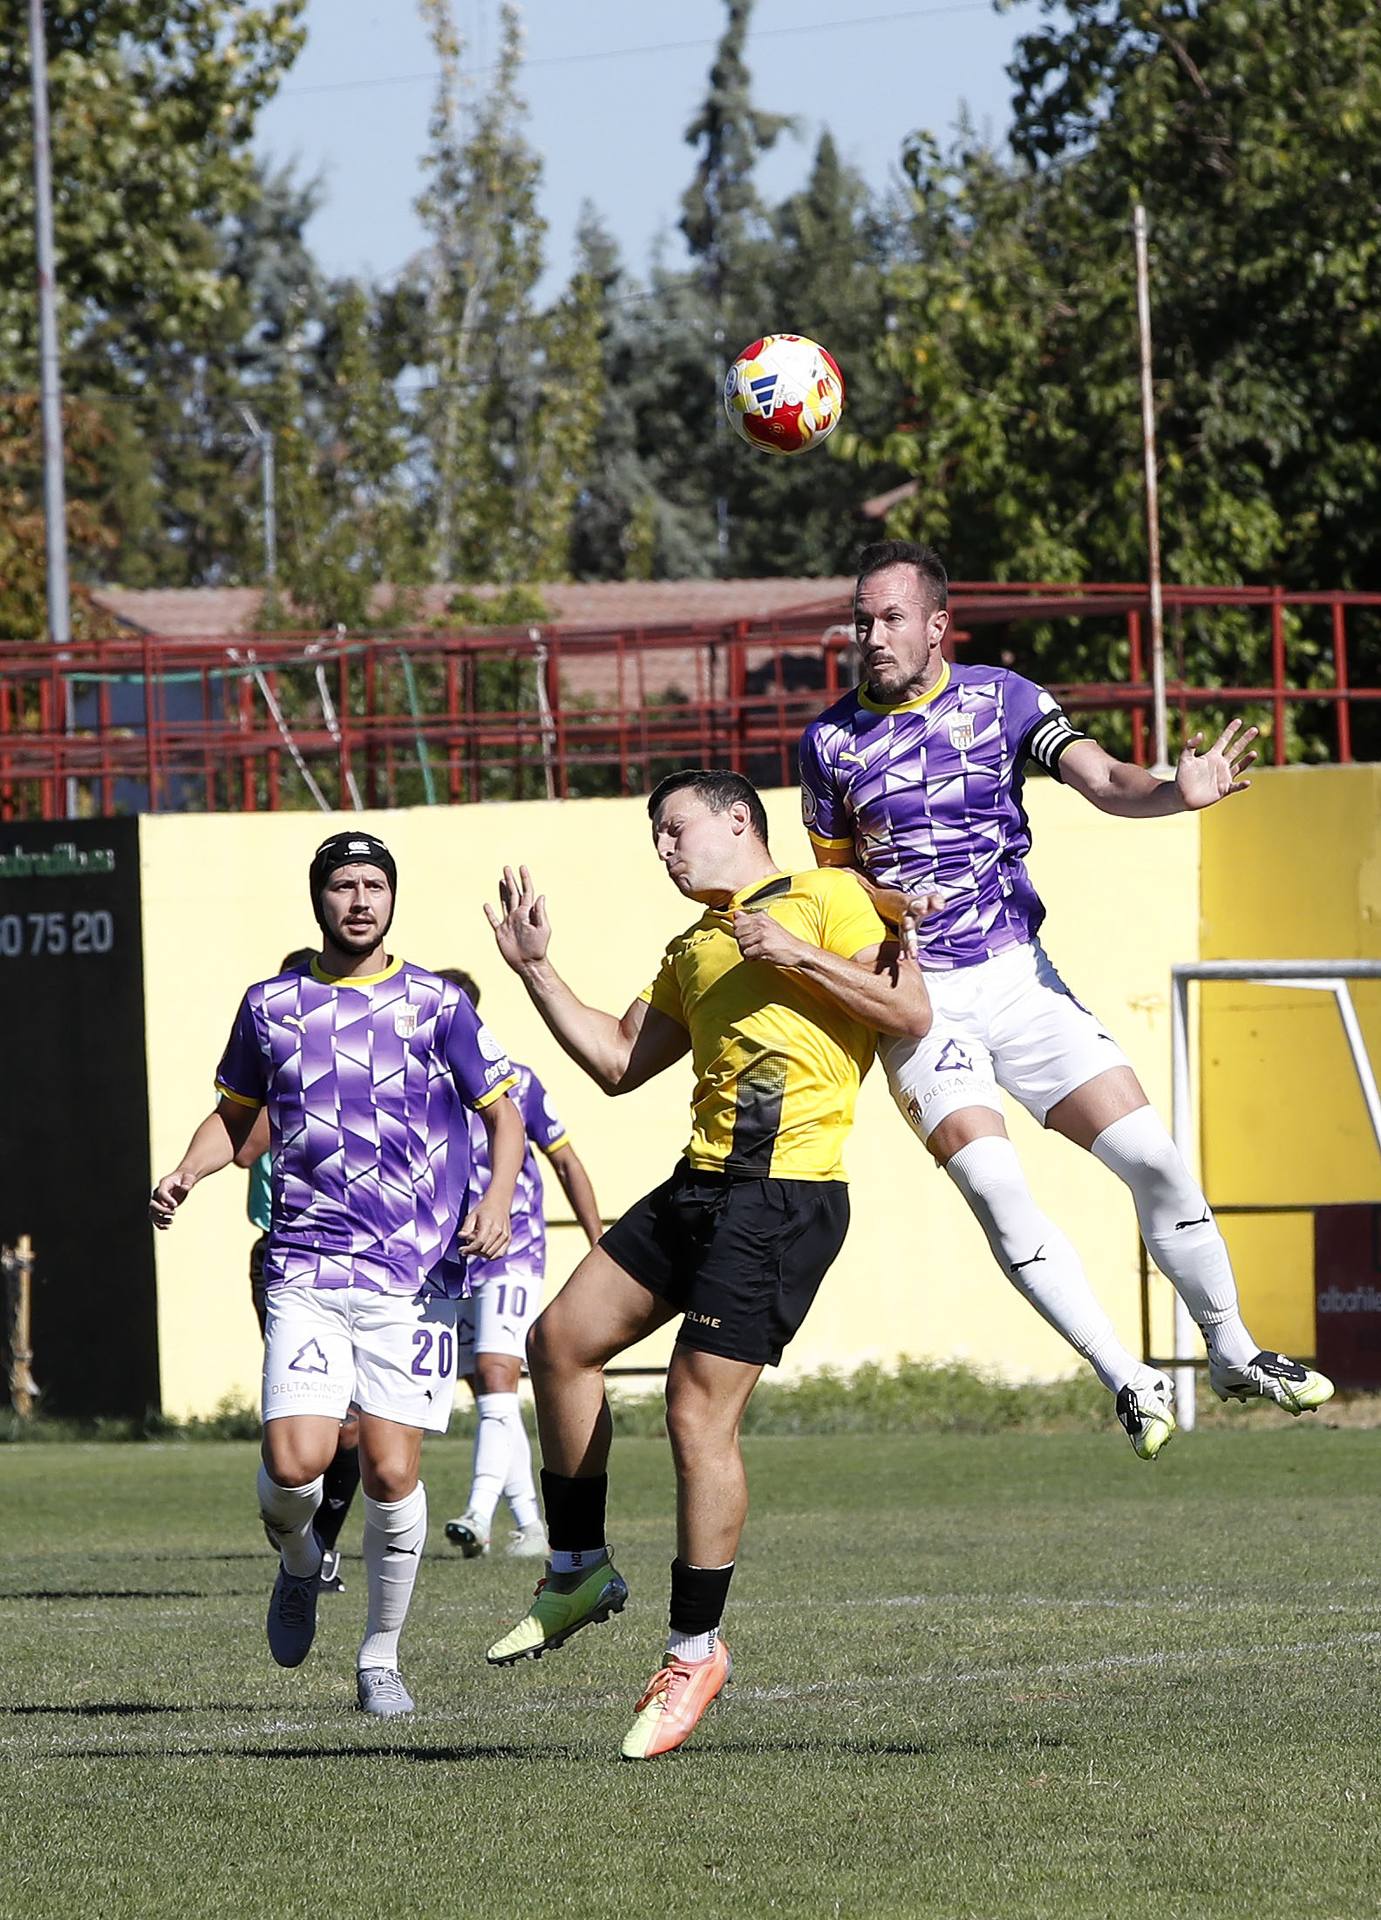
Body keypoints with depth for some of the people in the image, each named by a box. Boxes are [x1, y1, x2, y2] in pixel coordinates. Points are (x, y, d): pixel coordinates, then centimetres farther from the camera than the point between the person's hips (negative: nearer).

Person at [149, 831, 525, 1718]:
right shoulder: (271, 1005, 10)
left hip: (415, 1276, -1)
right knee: (295, 1462, -15)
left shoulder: (436, 1005, 3)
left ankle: (381, 1657, 12)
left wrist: (498, 1196, -10)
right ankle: (299, 1562, 21)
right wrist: (186, 1172, 4)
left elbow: (503, 1112, 8)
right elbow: (237, 1114, 23)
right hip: (305, 1269, 1)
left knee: (392, 1472, -7)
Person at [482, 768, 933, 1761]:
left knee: (700, 1411, -11)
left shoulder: (827, 898, 0)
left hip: (786, 1194, -9)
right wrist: (535, 968, 21)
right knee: (561, 1341, 7)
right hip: (702, 1183, 9)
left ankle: (695, 1649, 0)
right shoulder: (693, 950, 25)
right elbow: (618, 1062, 24)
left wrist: (798, 955, -14)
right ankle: (580, 1572, 20)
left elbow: (911, 1010, -8)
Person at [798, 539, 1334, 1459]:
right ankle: (1128, 1381, -13)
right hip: (921, 999, -1)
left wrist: (1176, 792, -34)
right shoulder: (830, 740, 2)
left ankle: (1233, 1350, 14)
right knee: (994, 1186, -20)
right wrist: (871, 911, -10)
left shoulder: (1002, 699, 1)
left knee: (1153, 1156, -6)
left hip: (1020, 976, 1)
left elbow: (1100, 779, -12)